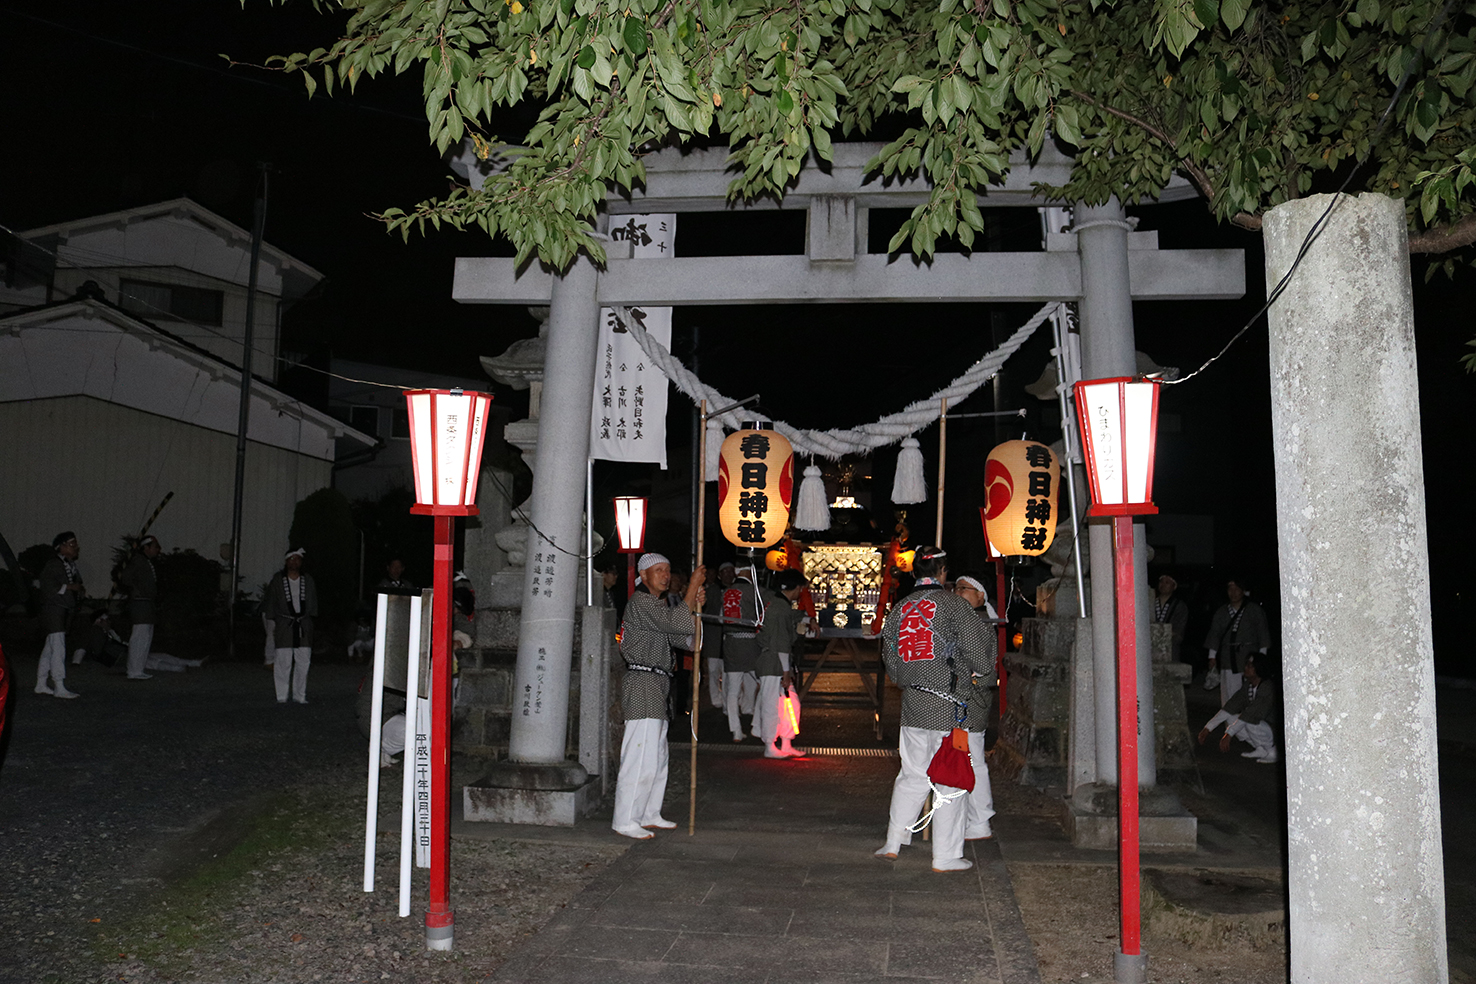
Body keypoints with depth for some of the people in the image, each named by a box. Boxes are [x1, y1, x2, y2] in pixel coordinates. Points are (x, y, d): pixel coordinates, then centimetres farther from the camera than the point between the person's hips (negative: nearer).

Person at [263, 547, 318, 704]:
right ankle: (281, 696, 2)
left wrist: (310, 619, 8)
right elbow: (270, 604, 7)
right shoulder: (277, 582, 5)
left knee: (303, 662, 1)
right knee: (283, 662, -5)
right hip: (284, 626, -2)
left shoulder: (308, 581, 11)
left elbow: (313, 603, 15)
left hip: (304, 626, 2)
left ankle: (300, 695, 10)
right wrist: (272, 622, 1)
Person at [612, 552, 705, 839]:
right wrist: (693, 587, -16)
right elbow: (676, 623, -22)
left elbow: (676, 637, 15)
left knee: (657, 756, 15)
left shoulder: (655, 603, 22)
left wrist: (696, 606, 4)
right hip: (641, 683, -11)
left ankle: (649, 814, 23)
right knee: (641, 757, -11)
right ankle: (624, 820, -5)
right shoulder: (641, 602, -11)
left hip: (656, 686, 11)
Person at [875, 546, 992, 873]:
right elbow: (977, 647, -8)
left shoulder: (899, 609, 10)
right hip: (949, 705, -5)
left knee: (912, 776, 17)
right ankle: (946, 856, 8)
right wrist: (986, 673, 11)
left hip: (912, 705, 6)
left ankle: (893, 843, 19)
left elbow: (890, 657, 15)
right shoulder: (953, 603, -8)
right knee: (950, 781, 3)